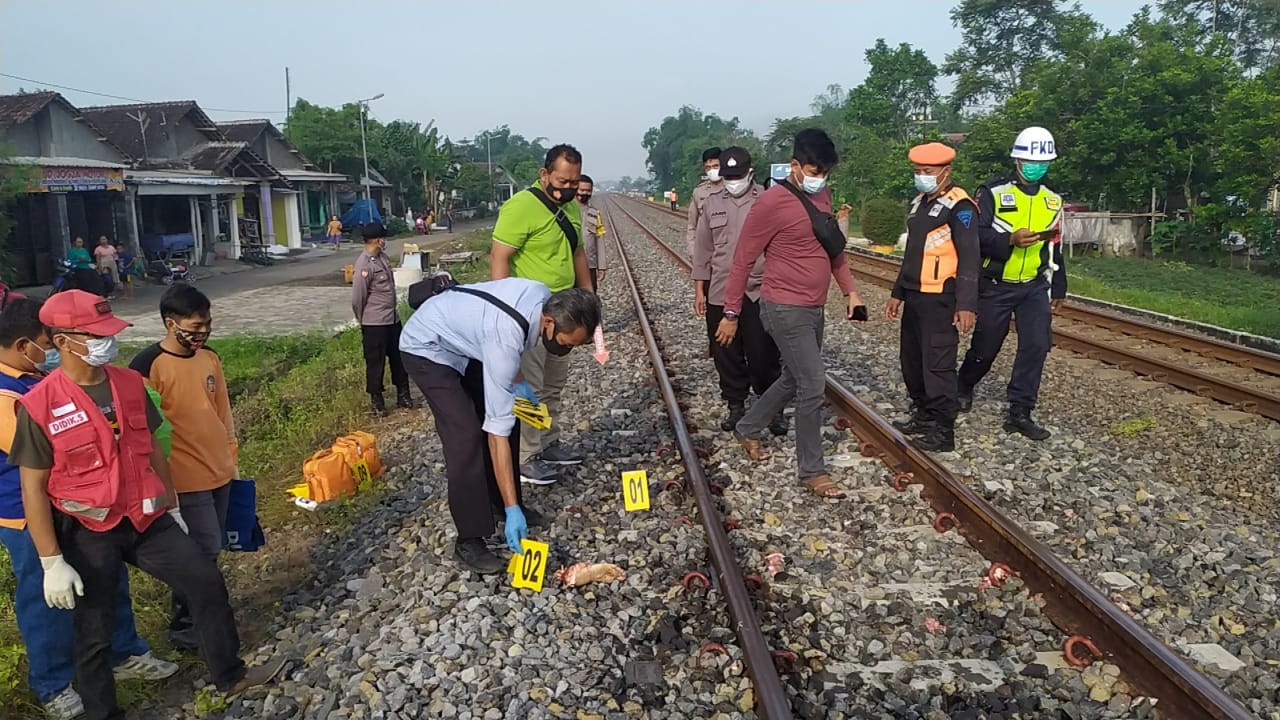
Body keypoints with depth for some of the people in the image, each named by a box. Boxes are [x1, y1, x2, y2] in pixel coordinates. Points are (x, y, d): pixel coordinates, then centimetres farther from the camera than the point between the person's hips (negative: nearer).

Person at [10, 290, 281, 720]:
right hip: (87, 532, -5)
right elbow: (33, 490, -13)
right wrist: (52, 562, -13)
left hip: (146, 519, 5)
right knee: (94, 631, 10)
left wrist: (173, 509, 14)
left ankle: (230, 676, 22)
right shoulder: (39, 406, -17)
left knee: (207, 581, 5)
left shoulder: (130, 383, -2)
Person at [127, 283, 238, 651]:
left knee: (210, 550, 15)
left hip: (219, 472, 7)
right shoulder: (148, 366, -17)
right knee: (201, 552, -1)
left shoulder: (210, 358, 5)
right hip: (185, 479, -7)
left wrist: (231, 457, 17)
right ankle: (182, 625, 16)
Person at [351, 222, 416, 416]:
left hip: (392, 318, 8)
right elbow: (357, 298, -14)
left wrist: (393, 310, 15)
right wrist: (364, 322, -2)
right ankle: (377, 402, 19)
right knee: (375, 362, 6)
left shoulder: (382, 256, 6)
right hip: (375, 323, -8)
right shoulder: (364, 264, -19)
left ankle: (403, 396, 29)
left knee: (399, 357, 16)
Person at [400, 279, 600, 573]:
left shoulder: (546, 299, -18)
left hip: (463, 337, 8)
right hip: (428, 347, -8)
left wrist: (518, 382, 1)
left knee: (507, 416, 6)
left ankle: (503, 502, 23)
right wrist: (512, 511, -33)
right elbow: (497, 433, -36)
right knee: (466, 435, -18)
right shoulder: (505, 340, -39)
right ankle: (469, 540, -7)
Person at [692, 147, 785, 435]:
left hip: (759, 292, -3)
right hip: (719, 293, 3)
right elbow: (702, 249, 10)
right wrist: (699, 289, 8)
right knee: (726, 355, 10)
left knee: (764, 355, 0)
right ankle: (736, 406, 25)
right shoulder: (711, 203, 6)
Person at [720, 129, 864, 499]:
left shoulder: (823, 195, 8)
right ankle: (812, 471, 8)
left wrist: (850, 290, 11)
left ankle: (747, 429, 40)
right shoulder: (772, 202, -16)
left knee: (794, 379, 19)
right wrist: (731, 312, -9)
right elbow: (743, 259, -11)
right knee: (813, 384, -7)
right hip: (786, 309, -8)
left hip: (813, 308, 9)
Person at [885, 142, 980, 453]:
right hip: (914, 297, 9)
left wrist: (966, 304, -23)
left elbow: (969, 259, -17)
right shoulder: (919, 202, 15)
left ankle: (943, 430, 2)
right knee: (911, 360, 15)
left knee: (937, 365, -6)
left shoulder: (959, 206, -12)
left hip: (940, 300, -9)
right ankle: (924, 415, 30)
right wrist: (898, 293, 22)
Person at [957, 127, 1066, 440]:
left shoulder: (1053, 201, 9)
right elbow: (975, 235, -17)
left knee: (1036, 346, -8)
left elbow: (1055, 250, 16)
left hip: (1035, 287, 4)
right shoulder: (992, 193, -7)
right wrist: (1011, 240, -32)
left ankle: (1019, 412, 0)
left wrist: (1058, 290, 17)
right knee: (985, 346, 7)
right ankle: (964, 386, 36)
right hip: (995, 286, -4)